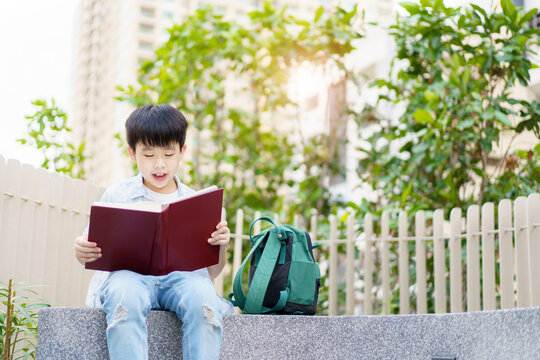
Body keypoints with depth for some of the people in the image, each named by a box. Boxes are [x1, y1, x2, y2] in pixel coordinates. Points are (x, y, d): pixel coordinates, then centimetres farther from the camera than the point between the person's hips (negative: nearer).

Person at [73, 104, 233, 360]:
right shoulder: (117, 195, 14)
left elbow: (210, 272, 16)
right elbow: (96, 250, 14)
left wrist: (222, 247, -6)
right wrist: (82, 253, -11)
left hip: (181, 277, 1)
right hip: (128, 274, -1)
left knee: (202, 293, -34)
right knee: (124, 293, -37)